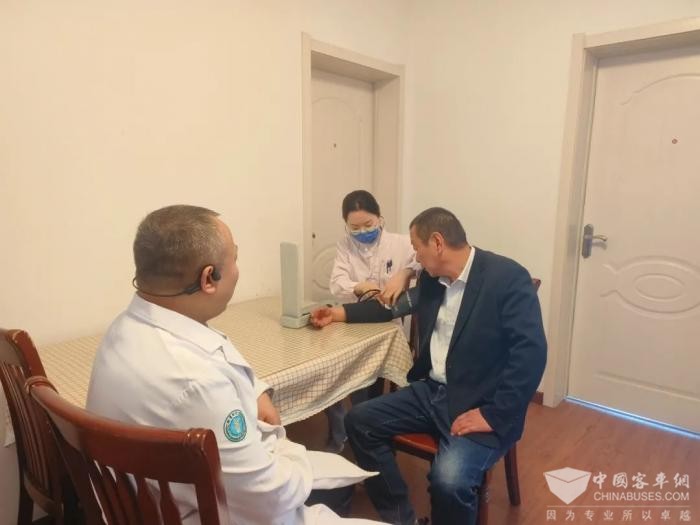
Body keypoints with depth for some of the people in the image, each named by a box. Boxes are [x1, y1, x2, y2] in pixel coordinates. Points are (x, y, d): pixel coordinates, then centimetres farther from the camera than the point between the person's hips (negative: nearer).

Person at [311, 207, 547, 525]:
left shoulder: (509, 278, -16)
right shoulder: (431, 277, 6)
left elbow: (531, 354, -21)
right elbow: (396, 305, 23)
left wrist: (494, 416, -23)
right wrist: (339, 313, 19)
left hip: (481, 406, -7)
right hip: (432, 391, 7)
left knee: (448, 478, -30)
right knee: (359, 422, -1)